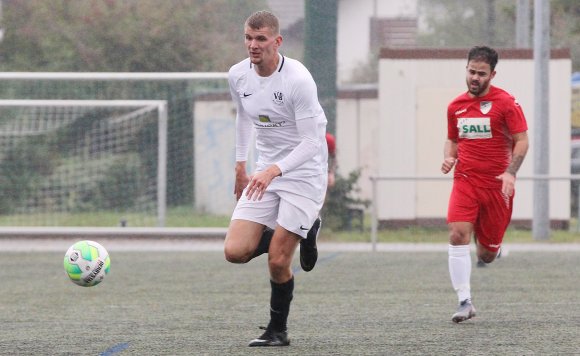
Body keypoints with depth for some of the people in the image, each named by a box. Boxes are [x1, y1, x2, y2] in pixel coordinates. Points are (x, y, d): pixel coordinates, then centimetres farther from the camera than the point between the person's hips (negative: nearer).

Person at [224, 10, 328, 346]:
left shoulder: (298, 79, -21)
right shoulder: (238, 75, -1)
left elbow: (312, 142, -22)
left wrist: (274, 170, -35)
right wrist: (241, 165, 20)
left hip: (304, 173, -6)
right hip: (265, 173, 6)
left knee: (277, 262, -11)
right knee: (235, 252, -9)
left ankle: (278, 330, 13)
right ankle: (304, 233, 16)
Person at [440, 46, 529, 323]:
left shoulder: (506, 103, -6)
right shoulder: (455, 106, 8)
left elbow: (521, 141, -7)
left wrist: (510, 172, -21)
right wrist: (449, 158, -1)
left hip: (497, 184, -3)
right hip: (465, 180, 3)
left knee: (486, 255, 4)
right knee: (457, 234, -21)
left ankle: (488, 247, 45)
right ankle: (465, 302, -17)